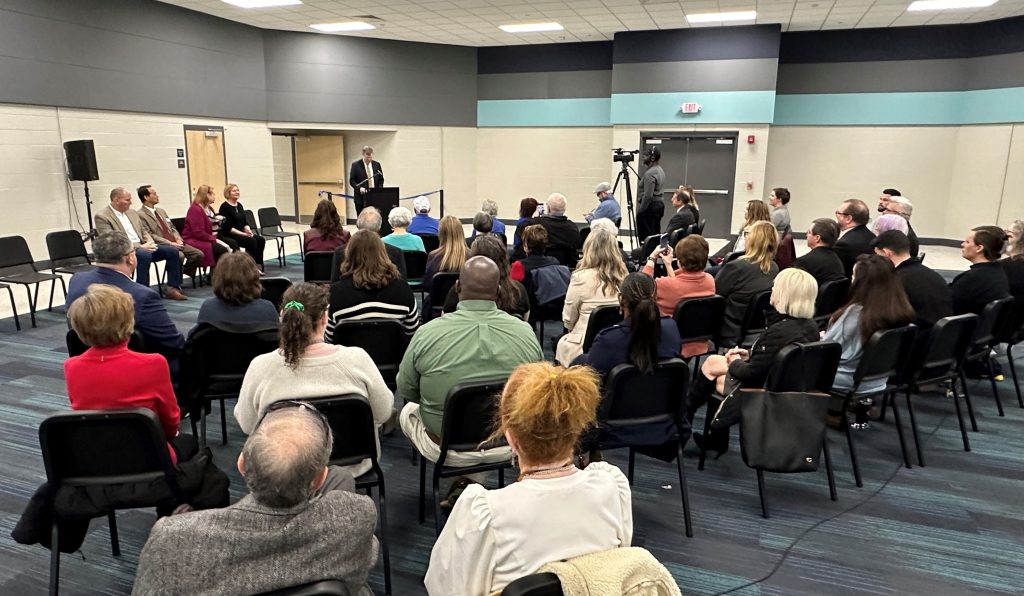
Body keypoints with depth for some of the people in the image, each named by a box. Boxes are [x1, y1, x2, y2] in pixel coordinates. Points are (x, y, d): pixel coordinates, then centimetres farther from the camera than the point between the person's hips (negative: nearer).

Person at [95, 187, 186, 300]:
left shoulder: (132, 213, 17)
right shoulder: (101, 216, -7)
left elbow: (144, 232, 21)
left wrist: (150, 243, -4)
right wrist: (140, 247, -22)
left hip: (142, 246, 7)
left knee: (172, 250, -10)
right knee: (144, 255, -37)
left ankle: (173, 288, -7)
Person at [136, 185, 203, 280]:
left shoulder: (161, 211, 21)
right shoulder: (141, 215, -6)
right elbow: (149, 236, -14)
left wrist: (178, 239, 2)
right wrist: (170, 243, -18)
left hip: (175, 243, 8)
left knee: (199, 254, -10)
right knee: (180, 255, -33)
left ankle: (184, 272, 8)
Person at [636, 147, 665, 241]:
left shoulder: (650, 173, -17)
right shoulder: (660, 170, 14)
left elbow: (648, 195, -22)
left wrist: (640, 210, -17)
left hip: (650, 206, -10)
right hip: (659, 204, 10)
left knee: (646, 236, -8)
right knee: (656, 235, 12)